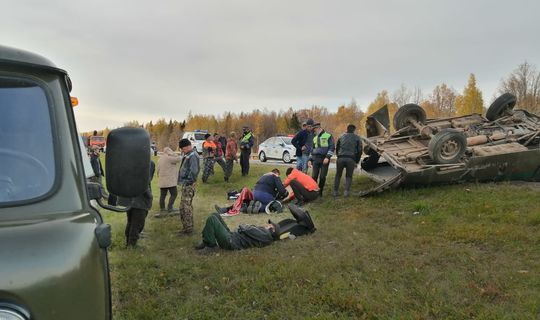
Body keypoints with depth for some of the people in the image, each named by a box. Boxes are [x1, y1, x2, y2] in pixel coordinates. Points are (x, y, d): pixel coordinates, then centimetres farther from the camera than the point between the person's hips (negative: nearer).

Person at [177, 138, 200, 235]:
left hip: (188, 185, -11)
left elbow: (194, 171, -23)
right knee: (183, 207, 16)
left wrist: (188, 181, -19)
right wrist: (182, 181, 15)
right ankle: (186, 227, 26)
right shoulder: (188, 155, 16)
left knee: (187, 206, -5)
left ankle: (188, 229, 2)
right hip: (185, 184, 11)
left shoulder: (193, 156, -16)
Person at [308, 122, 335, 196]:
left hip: (324, 159, -4)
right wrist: (310, 159, 15)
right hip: (315, 159, 4)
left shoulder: (328, 136, 1)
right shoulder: (315, 138, 20)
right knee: (314, 176, -3)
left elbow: (331, 148, -5)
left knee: (322, 177, -1)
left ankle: (320, 192, 11)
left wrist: (327, 157, -16)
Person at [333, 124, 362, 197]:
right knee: (349, 176, 10)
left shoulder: (341, 137, 18)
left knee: (338, 175, 13)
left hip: (340, 158, 2)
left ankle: (335, 191, 11)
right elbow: (359, 151, 8)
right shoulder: (357, 138, 10)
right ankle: (346, 191, -1)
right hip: (351, 159, -2)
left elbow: (337, 149, 20)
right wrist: (356, 162, 15)